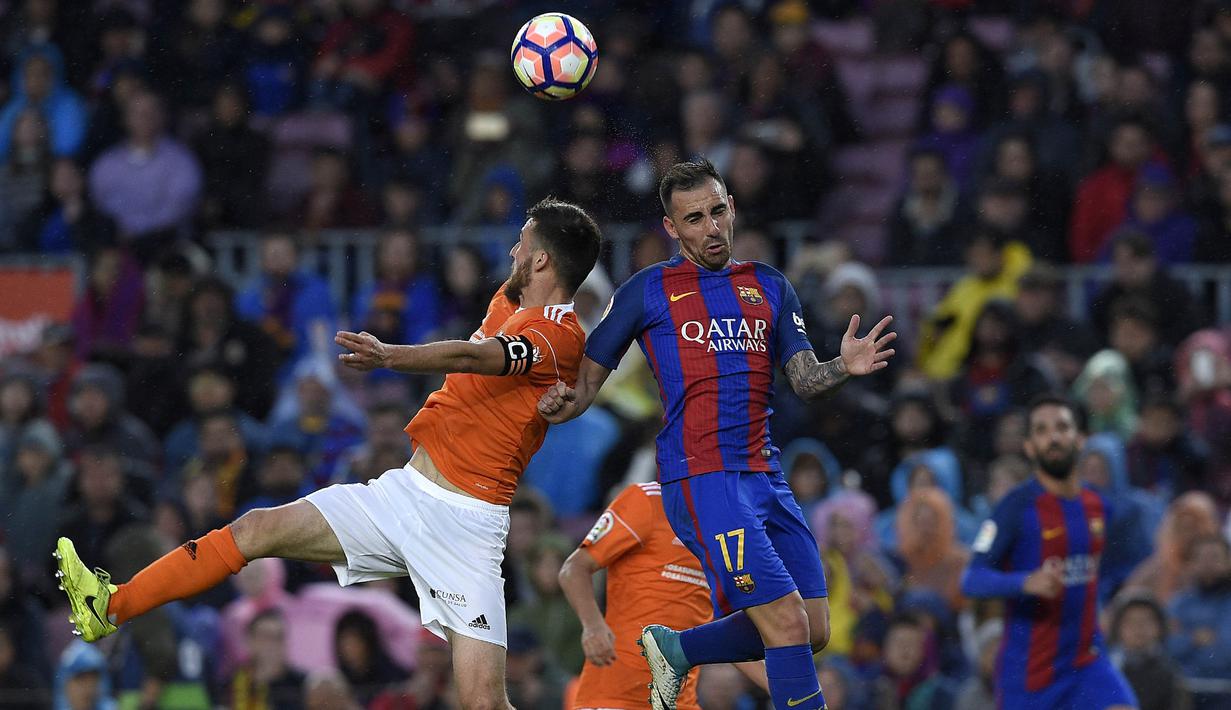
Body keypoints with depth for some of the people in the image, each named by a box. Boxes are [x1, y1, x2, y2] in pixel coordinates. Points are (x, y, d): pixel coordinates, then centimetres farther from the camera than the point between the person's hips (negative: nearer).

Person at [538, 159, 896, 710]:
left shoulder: (769, 287, 16)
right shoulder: (648, 291, 5)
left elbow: (804, 380, 10)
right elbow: (590, 374, 7)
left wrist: (843, 368, -11)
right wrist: (565, 404, -15)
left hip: (765, 476, 6)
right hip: (702, 478, -6)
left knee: (814, 632, 6)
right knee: (788, 624, -16)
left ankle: (674, 649, 23)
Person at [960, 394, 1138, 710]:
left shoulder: (1097, 505, 7)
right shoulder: (1017, 506, -11)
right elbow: (972, 580, -18)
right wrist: (1027, 583, -35)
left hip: (1086, 660, 4)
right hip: (1028, 669, -4)